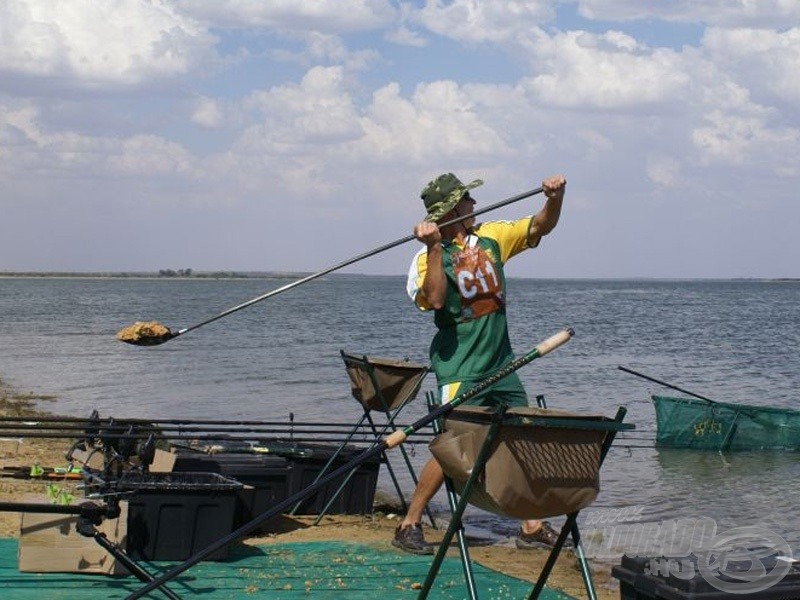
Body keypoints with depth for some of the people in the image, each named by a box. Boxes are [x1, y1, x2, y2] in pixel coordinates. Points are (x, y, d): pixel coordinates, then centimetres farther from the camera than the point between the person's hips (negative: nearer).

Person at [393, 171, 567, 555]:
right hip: (460, 369, -6)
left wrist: (555, 198, -13)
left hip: (500, 363, 6)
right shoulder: (430, 257, -9)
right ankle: (410, 525, -2)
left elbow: (540, 226, 6)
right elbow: (435, 300, -26)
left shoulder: (491, 236, 7)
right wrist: (435, 248, -30)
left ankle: (532, 527, 14)